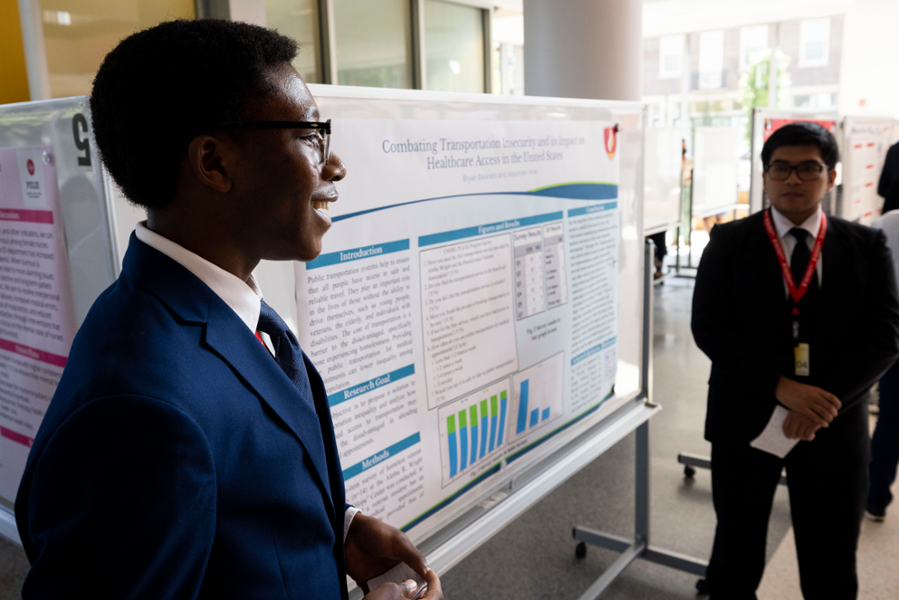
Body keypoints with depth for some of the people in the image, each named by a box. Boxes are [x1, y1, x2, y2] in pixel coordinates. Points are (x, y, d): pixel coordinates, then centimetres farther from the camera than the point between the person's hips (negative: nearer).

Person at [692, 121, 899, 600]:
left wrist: (825, 402, -17)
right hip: (744, 420, -1)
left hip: (834, 427, 1)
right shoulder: (730, 242, -1)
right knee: (736, 555, 14)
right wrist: (782, 386, -19)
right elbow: (709, 328, -9)